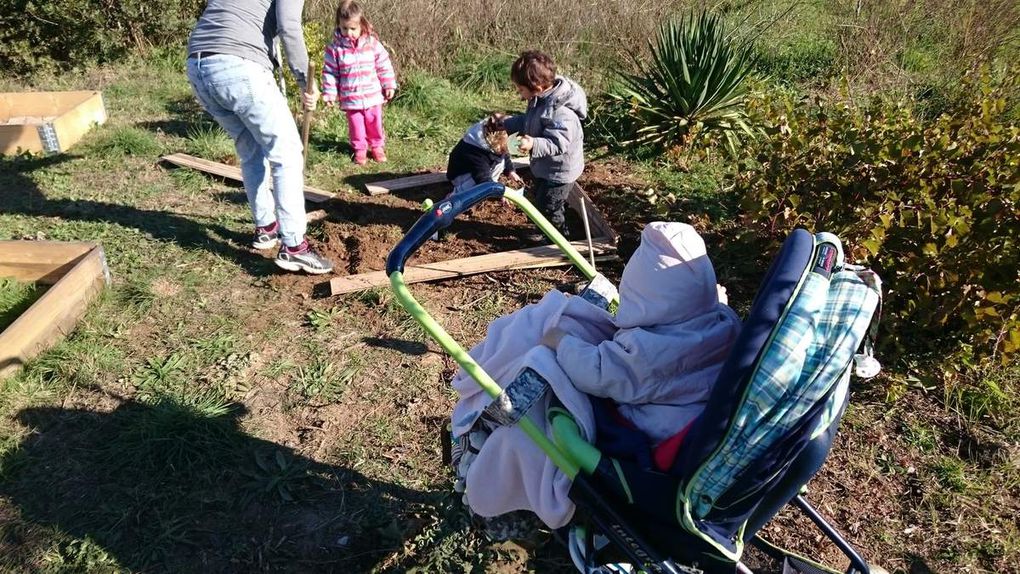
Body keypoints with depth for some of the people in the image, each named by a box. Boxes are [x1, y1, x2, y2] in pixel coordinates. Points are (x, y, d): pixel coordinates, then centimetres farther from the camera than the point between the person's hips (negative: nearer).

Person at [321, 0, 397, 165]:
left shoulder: (372, 43, -7)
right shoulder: (335, 48, -9)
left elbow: (384, 66, 1)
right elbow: (330, 72, -3)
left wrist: (389, 85, 2)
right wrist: (329, 93, -6)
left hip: (373, 95, 1)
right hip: (350, 98, -1)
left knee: (375, 123, 15)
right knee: (356, 125, 10)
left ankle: (377, 146, 34)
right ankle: (360, 149, 28)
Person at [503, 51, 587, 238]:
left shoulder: (560, 112, -35)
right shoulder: (541, 98, -4)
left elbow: (558, 143, -38)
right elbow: (526, 121, 12)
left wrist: (534, 145, -53)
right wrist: (505, 123, 2)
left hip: (559, 171, -10)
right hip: (545, 168, 10)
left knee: (549, 209, 4)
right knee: (541, 200, 27)